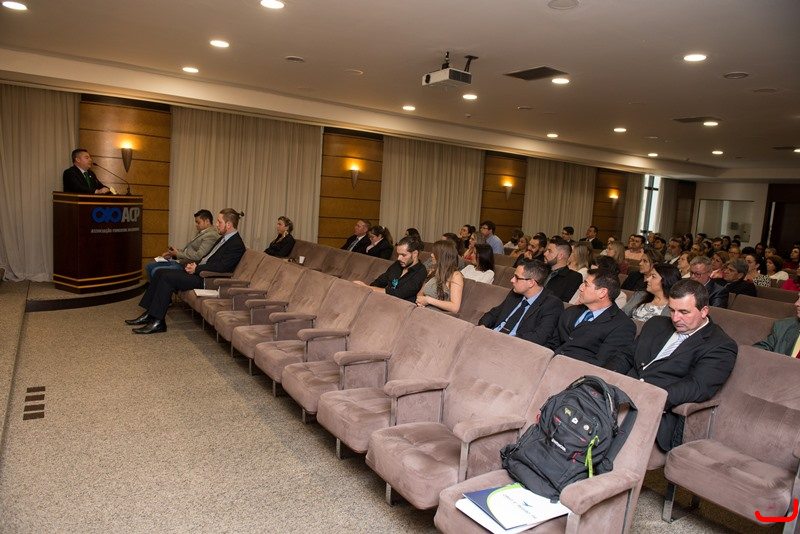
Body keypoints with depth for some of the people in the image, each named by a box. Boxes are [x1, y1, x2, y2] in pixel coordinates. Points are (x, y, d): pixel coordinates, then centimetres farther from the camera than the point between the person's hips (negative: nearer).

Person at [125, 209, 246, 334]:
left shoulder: (237, 245, -14)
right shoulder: (223, 239, 18)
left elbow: (222, 267, -23)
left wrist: (196, 269, -16)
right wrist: (194, 265, 3)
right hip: (199, 272, 10)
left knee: (167, 277, -19)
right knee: (160, 272, 3)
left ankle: (157, 322, -14)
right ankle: (149, 314, 5)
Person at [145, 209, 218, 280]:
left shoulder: (211, 236, -17)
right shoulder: (200, 232, 17)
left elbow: (198, 255, -25)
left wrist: (178, 254, -14)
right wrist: (172, 254, 6)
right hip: (178, 261, 11)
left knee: (156, 271, -21)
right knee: (149, 266, 12)